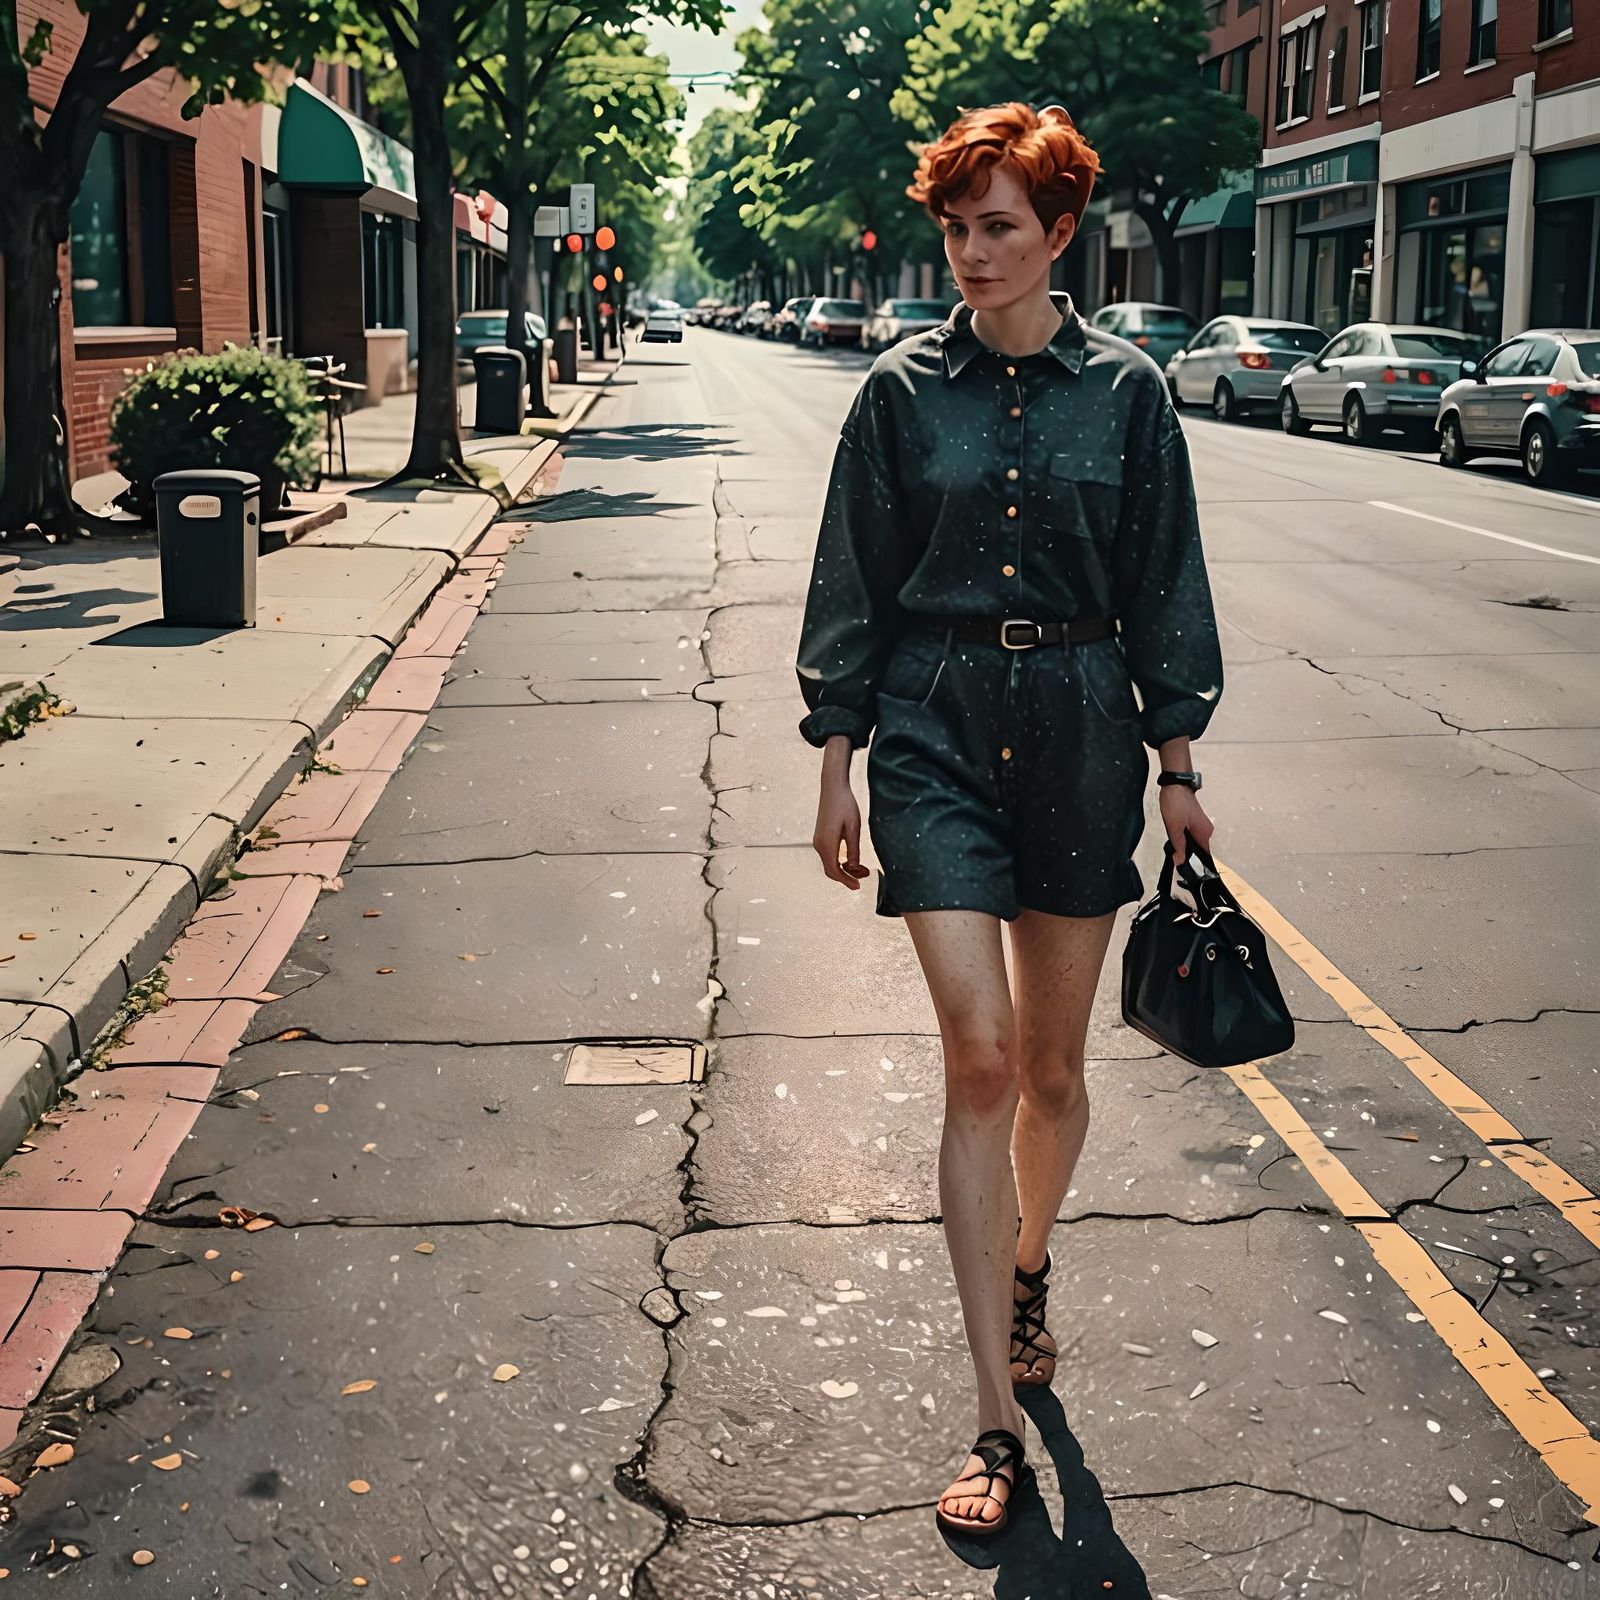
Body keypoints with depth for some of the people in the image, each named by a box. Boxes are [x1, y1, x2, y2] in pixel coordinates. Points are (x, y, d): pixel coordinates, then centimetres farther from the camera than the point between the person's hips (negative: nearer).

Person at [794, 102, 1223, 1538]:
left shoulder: (1125, 390, 2)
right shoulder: (903, 392, 1)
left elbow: (1163, 588, 7)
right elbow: (852, 586, 5)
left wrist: (1178, 766, 6)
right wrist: (837, 765, 3)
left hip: (1079, 727, 1)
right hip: (935, 728, -1)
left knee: (1053, 1066, 11)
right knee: (980, 1058, -10)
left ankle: (1026, 1266, 42)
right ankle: (998, 1421, -3)